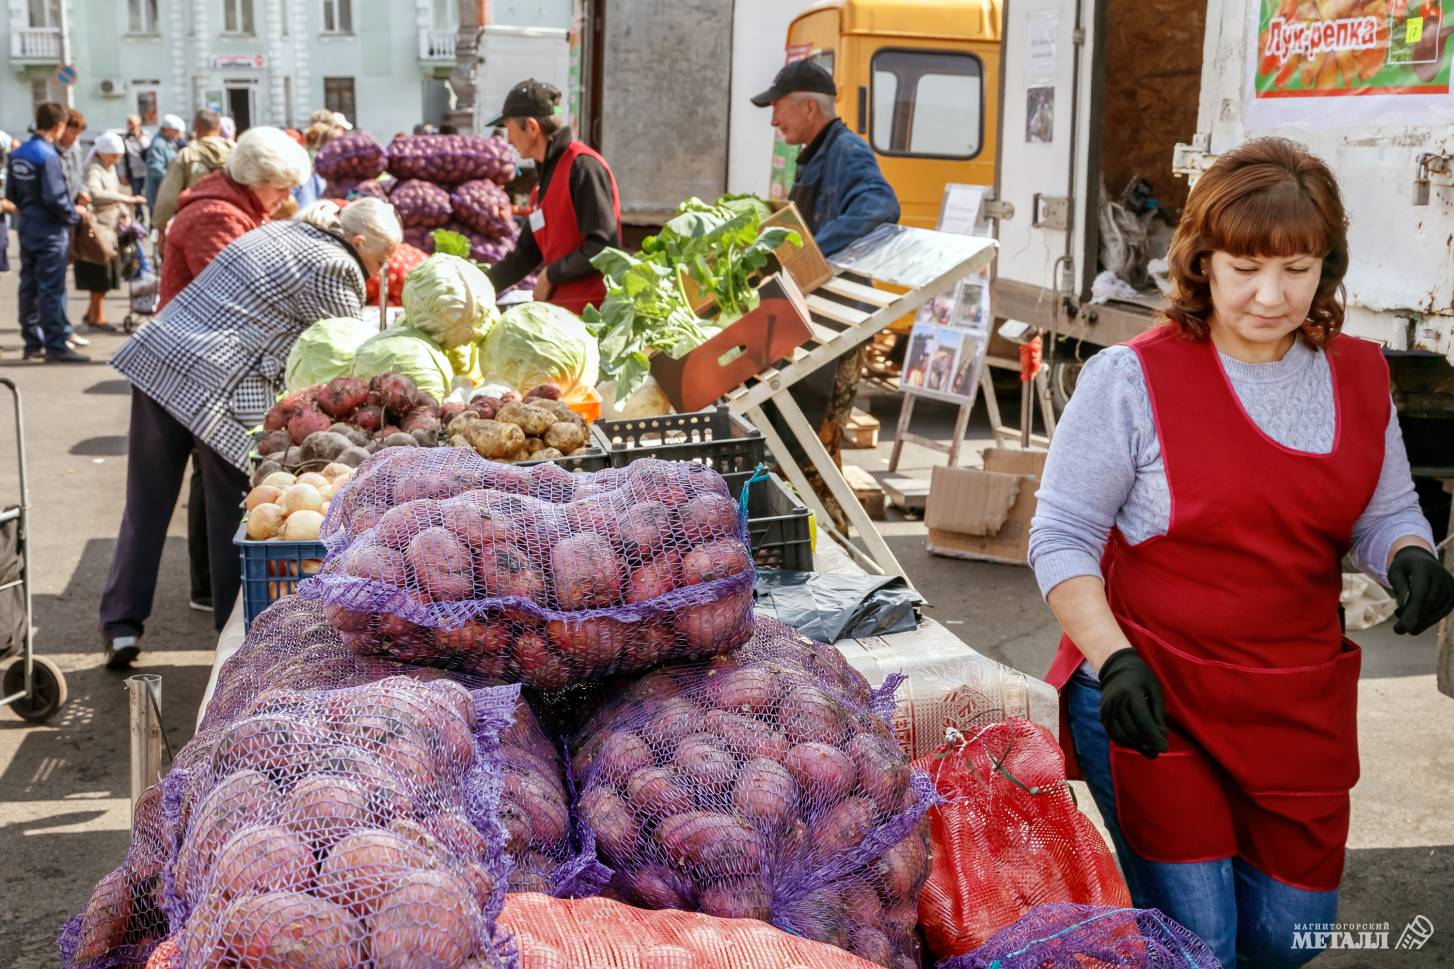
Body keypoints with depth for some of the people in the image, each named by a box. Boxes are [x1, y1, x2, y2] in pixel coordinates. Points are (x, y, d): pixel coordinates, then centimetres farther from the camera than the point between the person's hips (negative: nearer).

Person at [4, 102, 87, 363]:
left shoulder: (18, 153, 7)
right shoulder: (47, 155, -18)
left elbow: (11, 193, 11)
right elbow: (55, 197, -22)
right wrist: (73, 215, -7)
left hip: (27, 227, 8)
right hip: (50, 230, -8)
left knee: (29, 286, 12)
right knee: (52, 289, -5)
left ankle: (33, 343, 18)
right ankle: (55, 345, -4)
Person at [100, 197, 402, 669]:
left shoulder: (282, 230, 17)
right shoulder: (332, 269, -9)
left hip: (155, 358, 8)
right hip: (215, 388, -8)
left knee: (146, 505, 12)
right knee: (235, 515, 7)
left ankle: (122, 625, 17)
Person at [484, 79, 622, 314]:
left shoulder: (583, 165, -10)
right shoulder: (547, 176, 19)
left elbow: (603, 247, -19)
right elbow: (525, 255, 24)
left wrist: (551, 275, -9)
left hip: (589, 311, -9)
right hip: (561, 310, 9)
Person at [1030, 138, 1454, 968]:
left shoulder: (1361, 377, 4)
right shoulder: (1132, 379, -12)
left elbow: (1386, 513, 14)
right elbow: (1061, 538, -9)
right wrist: (1113, 658, -22)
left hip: (1300, 706, 5)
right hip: (1155, 696, -5)